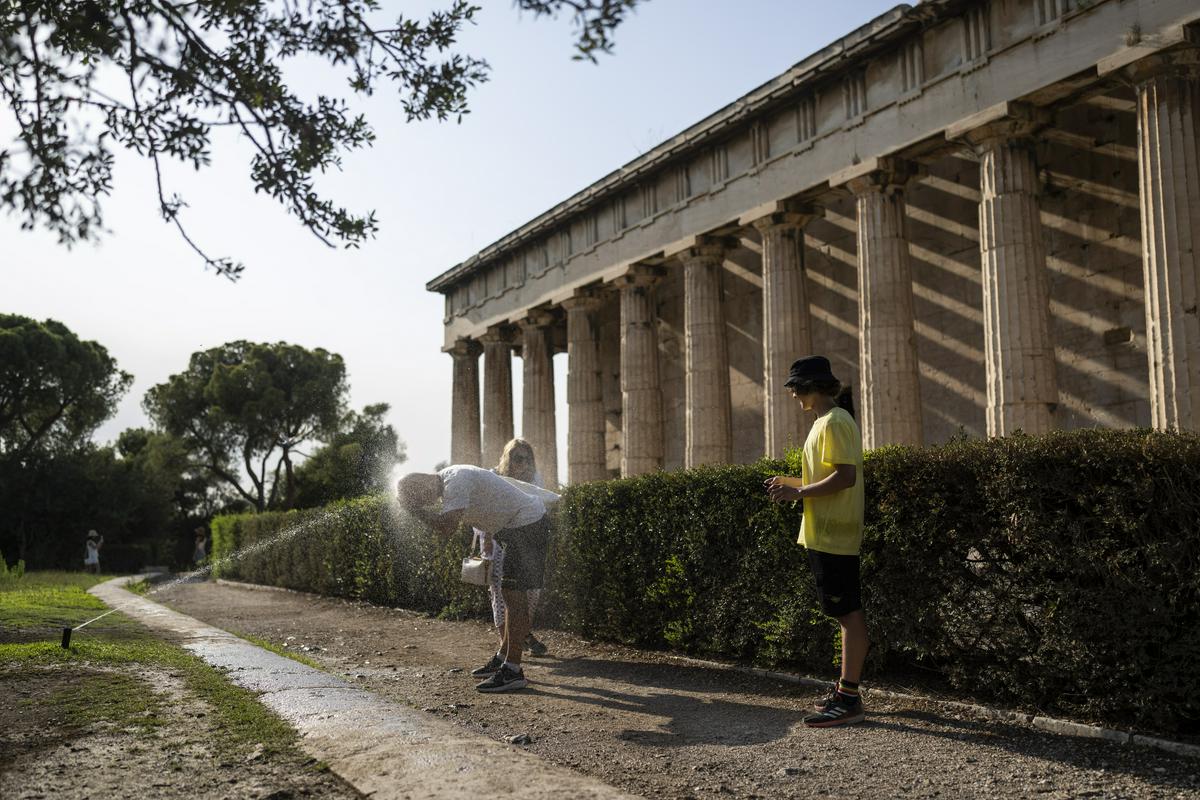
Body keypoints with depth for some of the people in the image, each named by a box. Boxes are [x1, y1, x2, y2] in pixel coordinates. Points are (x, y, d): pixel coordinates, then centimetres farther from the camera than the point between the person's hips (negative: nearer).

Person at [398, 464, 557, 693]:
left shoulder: (455, 482, -21)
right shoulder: (451, 478, 11)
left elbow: (447, 527, -30)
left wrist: (416, 509, -20)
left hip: (527, 525, -11)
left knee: (514, 594, -12)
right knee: (511, 593, 16)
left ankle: (513, 670, -13)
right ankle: (503, 657, 27)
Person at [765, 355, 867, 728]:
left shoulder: (835, 422, -13)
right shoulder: (825, 422, 18)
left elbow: (845, 476, -22)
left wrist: (799, 492, -17)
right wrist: (791, 483, 15)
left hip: (833, 535, -11)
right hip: (825, 533, 11)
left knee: (848, 613, -7)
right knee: (845, 612, 13)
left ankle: (849, 700, -5)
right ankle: (847, 690, 20)